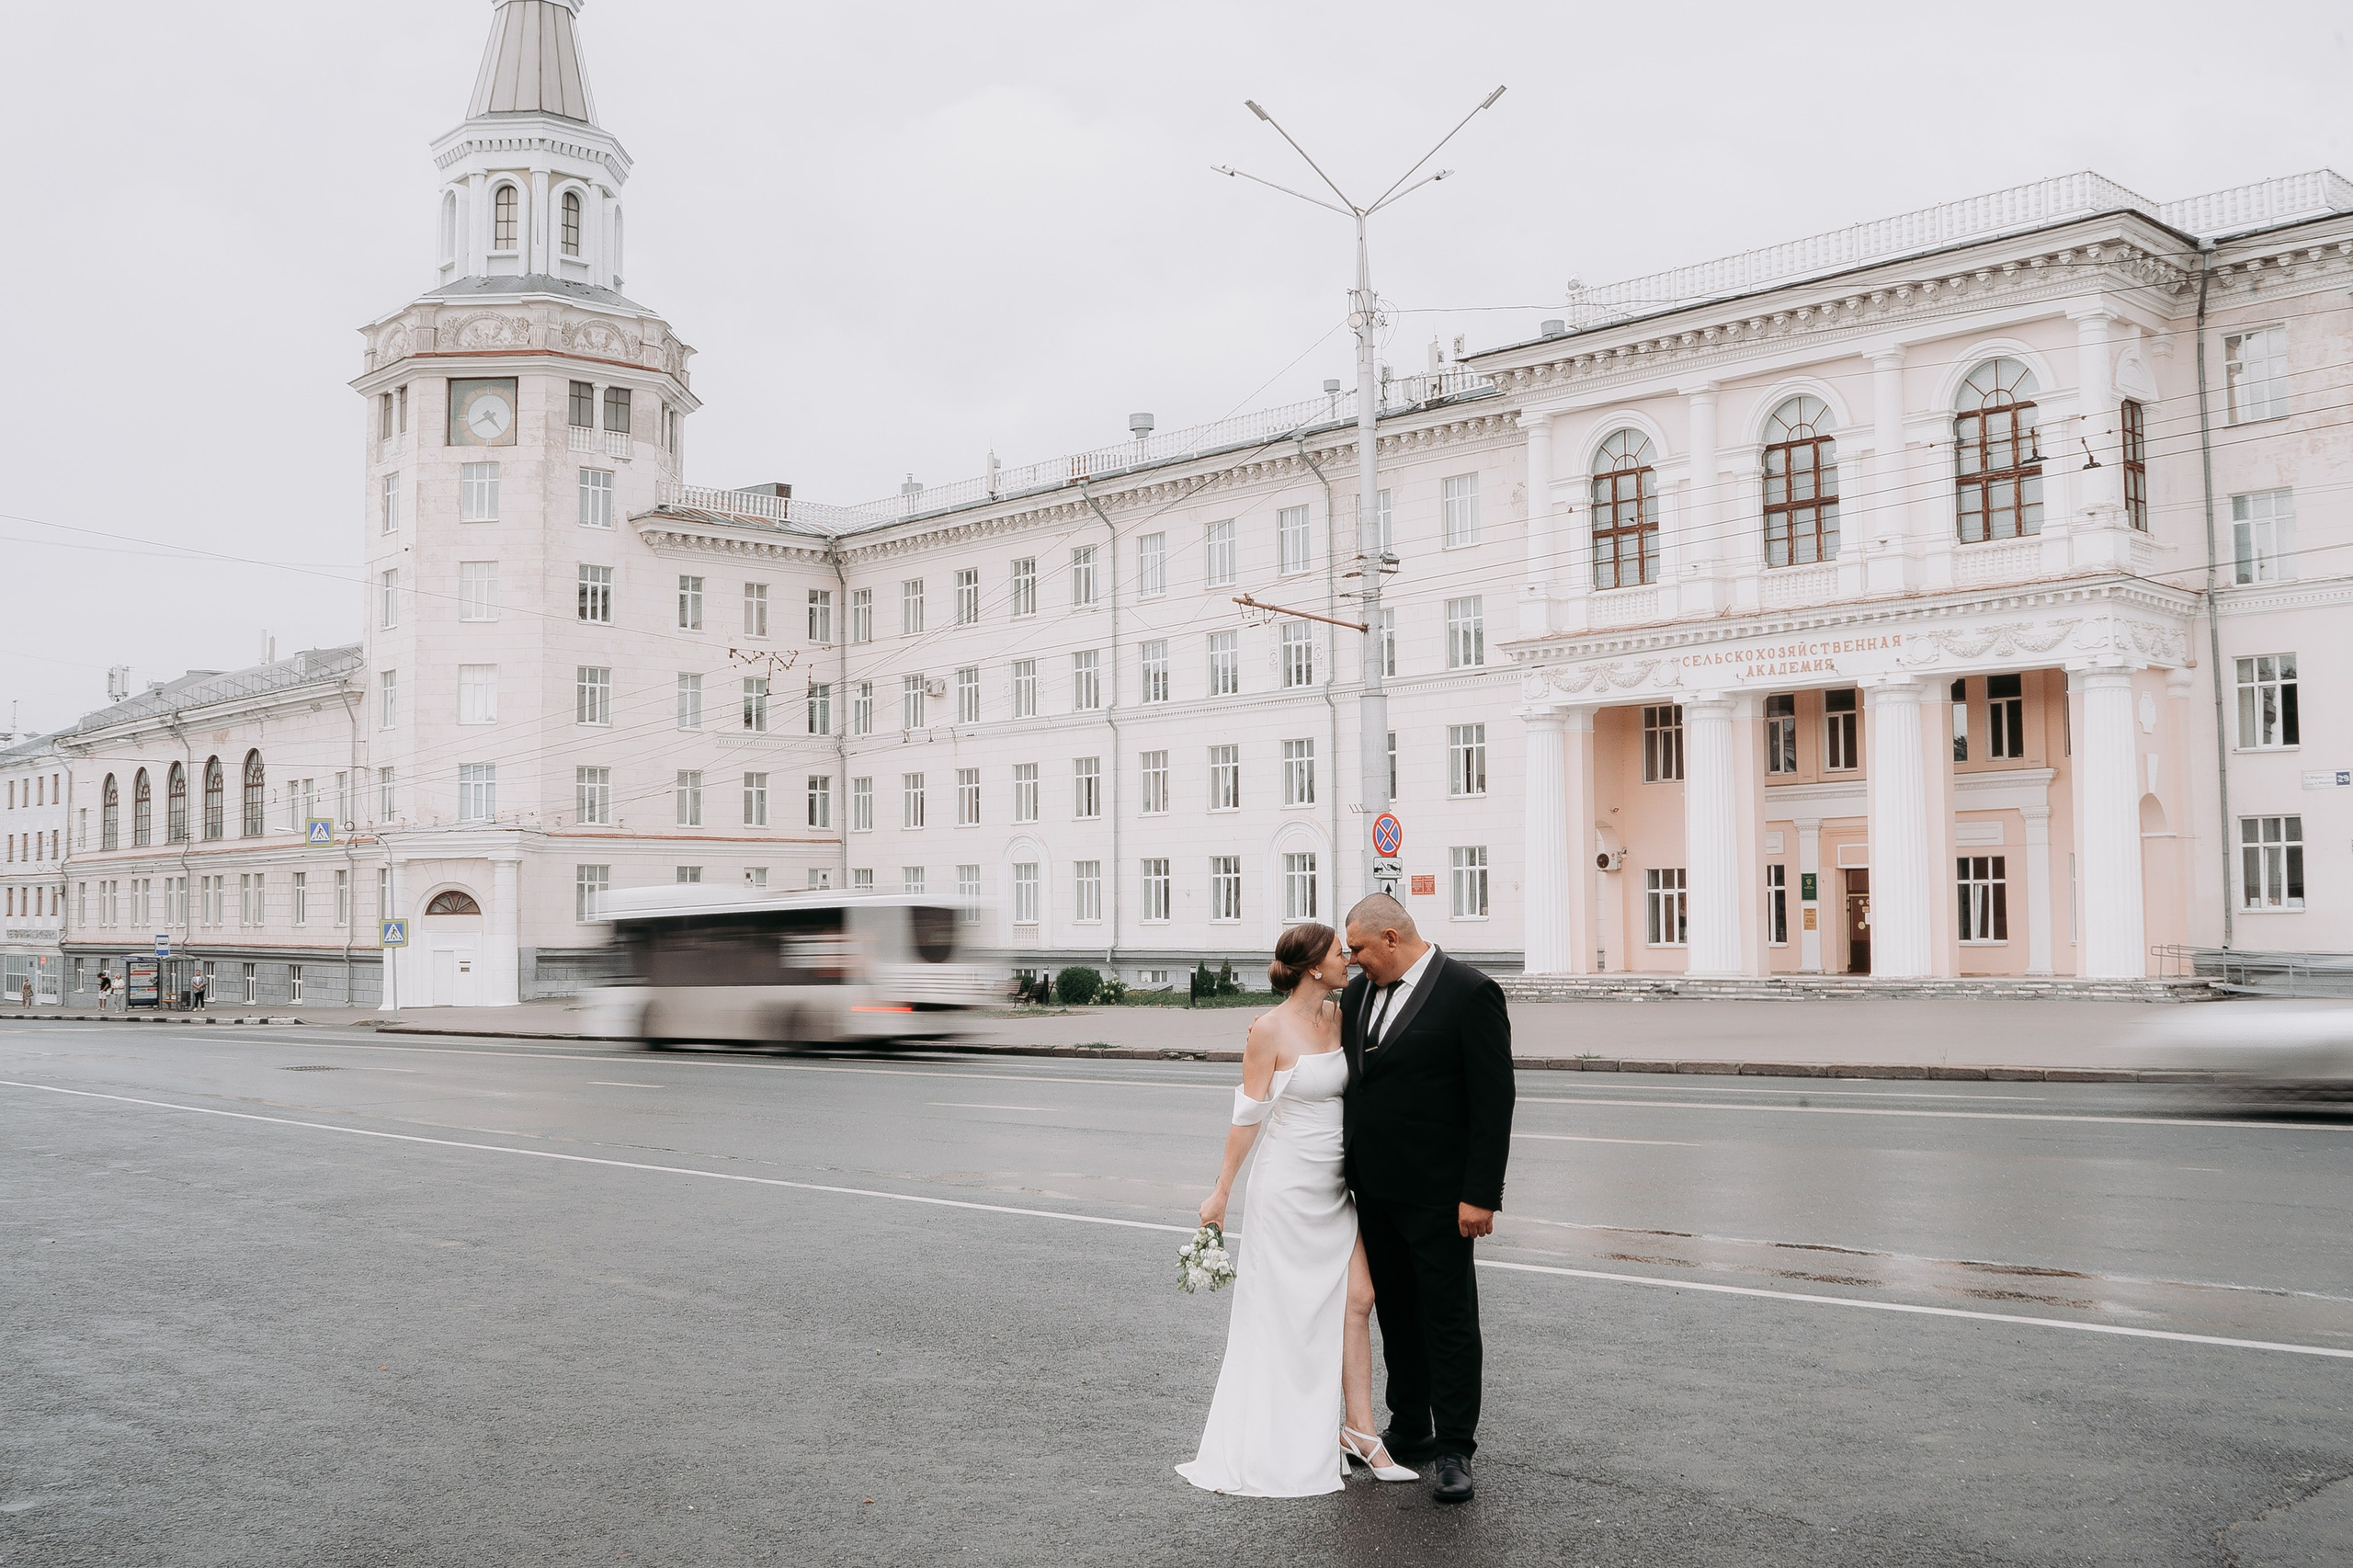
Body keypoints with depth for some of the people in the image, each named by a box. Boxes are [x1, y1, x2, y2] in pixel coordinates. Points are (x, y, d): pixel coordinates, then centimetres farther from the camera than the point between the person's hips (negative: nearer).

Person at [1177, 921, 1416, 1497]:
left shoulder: (1339, 1017, 5)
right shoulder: (1270, 1030, -14)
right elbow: (1249, 1116, -9)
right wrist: (1221, 1192, -5)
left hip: (1334, 1188, 6)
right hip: (1287, 1186, -6)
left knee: (1357, 1300, 0)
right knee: (1291, 1313, 4)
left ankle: (1357, 1428, 7)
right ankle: (1293, 1446, 17)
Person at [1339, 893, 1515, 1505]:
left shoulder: (1470, 992, -13)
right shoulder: (1357, 994, 8)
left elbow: (1494, 1101, -14)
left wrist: (1482, 1195, -17)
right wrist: (1342, 1174, 12)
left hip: (1436, 1194, -7)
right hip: (1373, 1189, 7)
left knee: (1449, 1318, 2)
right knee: (1395, 1313, 16)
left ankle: (1454, 1449, 11)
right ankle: (1410, 1431, 30)